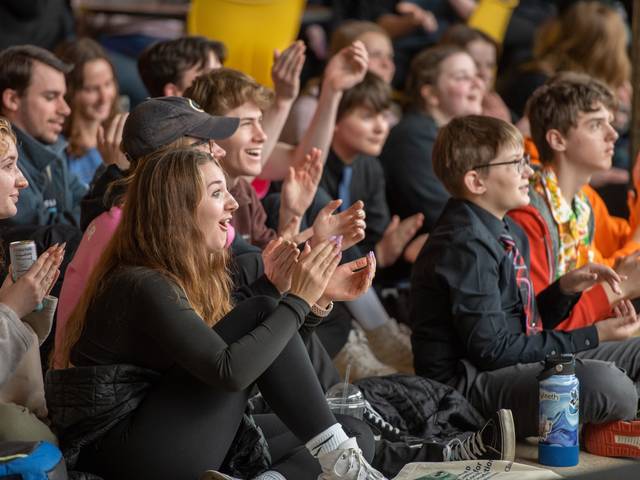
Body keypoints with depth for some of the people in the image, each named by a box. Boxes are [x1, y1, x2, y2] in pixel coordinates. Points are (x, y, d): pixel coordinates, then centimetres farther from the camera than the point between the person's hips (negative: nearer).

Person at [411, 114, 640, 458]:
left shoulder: (510, 233, 14)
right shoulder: (465, 245, -18)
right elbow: (493, 349, -21)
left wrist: (565, 288, 2)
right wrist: (593, 337, -16)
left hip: (518, 365, 10)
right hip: (467, 384, -10)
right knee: (607, 384, -31)